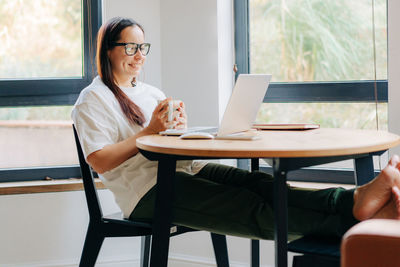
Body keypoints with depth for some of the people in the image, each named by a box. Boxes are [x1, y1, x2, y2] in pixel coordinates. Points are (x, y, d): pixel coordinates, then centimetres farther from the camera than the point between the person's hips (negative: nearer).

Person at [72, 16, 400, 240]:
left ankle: (356, 201, -45)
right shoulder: (93, 99, 5)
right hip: (148, 190, -7)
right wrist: (149, 131, -11)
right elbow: (100, 161, -8)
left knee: (257, 183, -24)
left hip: (186, 169, 7)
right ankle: (354, 215, -44)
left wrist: (179, 128, 1)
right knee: (252, 210, -27)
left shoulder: (150, 91, 27)